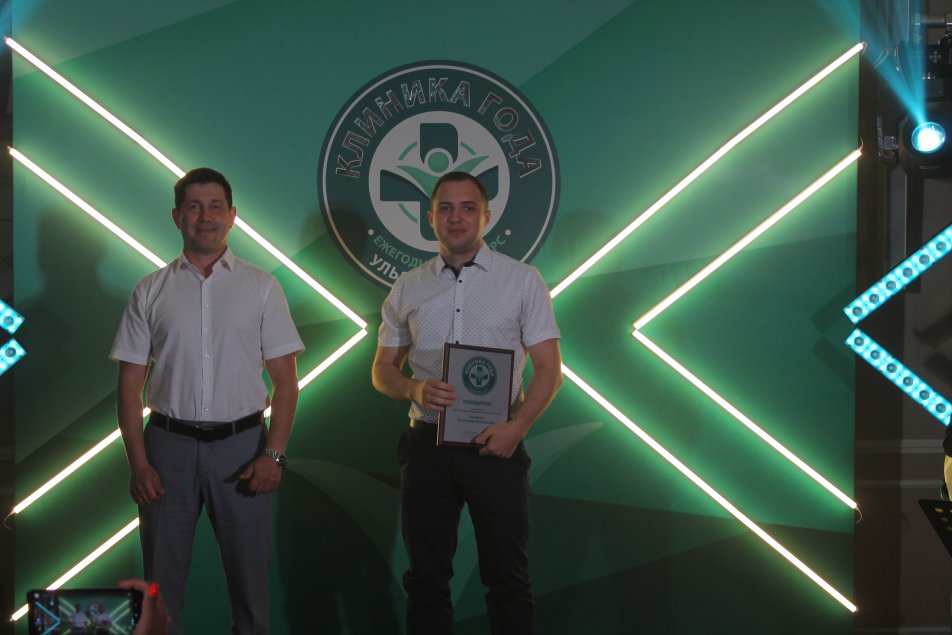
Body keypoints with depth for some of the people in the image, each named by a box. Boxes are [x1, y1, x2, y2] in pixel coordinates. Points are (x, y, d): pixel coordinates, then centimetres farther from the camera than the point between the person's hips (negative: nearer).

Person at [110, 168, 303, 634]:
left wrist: (274, 453, -8)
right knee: (162, 578, 6)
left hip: (241, 444, 0)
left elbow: (285, 377, 2)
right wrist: (138, 463, -5)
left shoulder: (261, 287, 4)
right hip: (169, 444, 1)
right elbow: (130, 383, 4)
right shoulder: (151, 292, 5)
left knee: (249, 575, 6)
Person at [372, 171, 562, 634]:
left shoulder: (522, 280, 2)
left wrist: (517, 427, -16)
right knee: (427, 577, 8)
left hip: (497, 444, -2)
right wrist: (415, 390, -11)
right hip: (426, 444, 2)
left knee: (507, 578, 2)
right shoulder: (407, 288, 9)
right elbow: (382, 370, 12)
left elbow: (549, 368, -1)